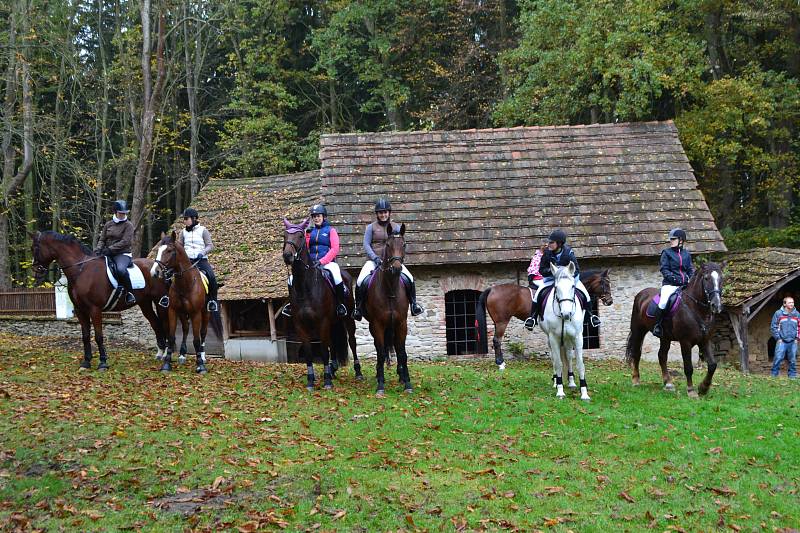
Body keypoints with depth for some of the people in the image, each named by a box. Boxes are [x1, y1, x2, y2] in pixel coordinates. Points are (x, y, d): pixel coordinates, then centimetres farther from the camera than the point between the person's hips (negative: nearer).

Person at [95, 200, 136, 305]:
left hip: (123, 254, -6)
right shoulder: (108, 224, 15)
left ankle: (129, 293, -23)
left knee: (121, 269, -36)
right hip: (108, 254, 6)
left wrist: (110, 249, -19)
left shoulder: (128, 225, 0)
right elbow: (102, 239, 16)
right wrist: (98, 249, -6)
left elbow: (125, 241, -11)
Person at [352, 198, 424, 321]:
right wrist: (375, 258, -16)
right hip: (373, 260, -1)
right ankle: (358, 307, -6)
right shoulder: (371, 227, 6)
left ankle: (413, 304, 0)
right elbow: (366, 244, -3)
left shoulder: (396, 227, 11)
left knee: (410, 279, -19)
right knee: (360, 281, -24)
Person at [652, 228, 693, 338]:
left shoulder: (686, 254, 17)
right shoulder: (667, 252, 6)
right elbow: (664, 269, -1)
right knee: (664, 302, -27)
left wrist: (691, 279, -2)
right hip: (670, 284, -4)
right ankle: (658, 325, -14)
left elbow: (690, 269, 18)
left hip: (685, 284, 4)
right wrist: (674, 278, -16)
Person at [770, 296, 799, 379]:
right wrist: (778, 338, -3)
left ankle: (792, 375, 16)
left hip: (793, 342, 3)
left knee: (793, 360, 6)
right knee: (778, 358, -9)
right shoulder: (778, 313, -1)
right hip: (782, 341, -3)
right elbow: (773, 326, 2)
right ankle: (774, 375, -1)